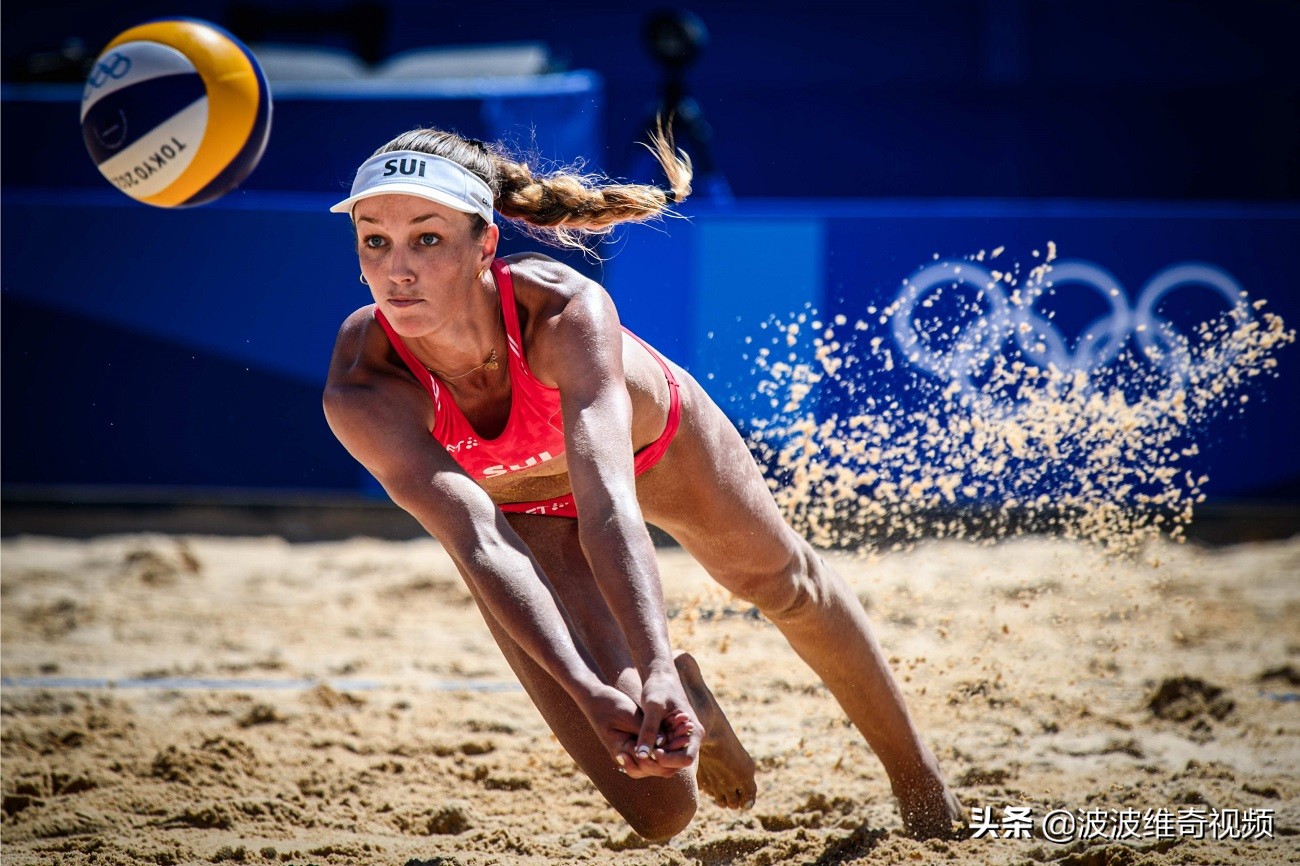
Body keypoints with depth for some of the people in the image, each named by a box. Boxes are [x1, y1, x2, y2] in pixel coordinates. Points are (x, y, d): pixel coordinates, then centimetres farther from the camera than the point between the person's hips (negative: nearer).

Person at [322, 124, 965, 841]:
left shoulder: (566, 310, -42)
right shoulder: (360, 393, -40)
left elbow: (609, 508, -54)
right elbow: (478, 545, -49)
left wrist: (652, 668, -69)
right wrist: (593, 695, -64)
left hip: (652, 439, 0)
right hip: (517, 507, 0)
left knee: (785, 585, 27)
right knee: (657, 808, -8)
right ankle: (687, 707, 31)